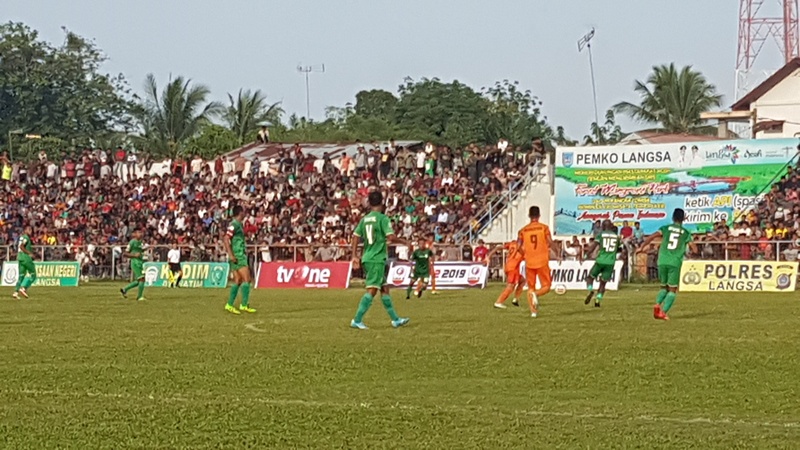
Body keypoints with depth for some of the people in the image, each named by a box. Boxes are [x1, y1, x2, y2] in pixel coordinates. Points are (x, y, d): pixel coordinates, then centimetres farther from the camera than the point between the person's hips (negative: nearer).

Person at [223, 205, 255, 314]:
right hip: (237, 256, -10)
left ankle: (229, 305, 9)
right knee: (246, 279, -11)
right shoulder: (234, 225, -13)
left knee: (238, 281, 9)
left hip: (240, 255, 10)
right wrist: (231, 255, -23)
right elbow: (226, 239, -20)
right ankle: (244, 305, -11)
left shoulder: (238, 224, 16)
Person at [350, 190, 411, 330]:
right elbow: (391, 237, -17)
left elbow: (356, 236, 8)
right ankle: (357, 320, -16)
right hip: (377, 259, -8)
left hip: (367, 258, 8)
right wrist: (404, 242, -1)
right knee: (372, 290, -9)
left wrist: (354, 256, 11)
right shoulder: (382, 218, -10)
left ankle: (395, 319, 22)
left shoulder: (365, 219, 10)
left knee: (384, 288, 15)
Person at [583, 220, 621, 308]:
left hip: (600, 261, -2)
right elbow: (619, 249, 23)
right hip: (610, 262, 2)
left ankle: (590, 291, -13)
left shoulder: (601, 235, 1)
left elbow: (593, 246, -10)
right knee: (603, 283, 13)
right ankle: (598, 300, 1)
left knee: (590, 277, 15)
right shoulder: (616, 236, 11)